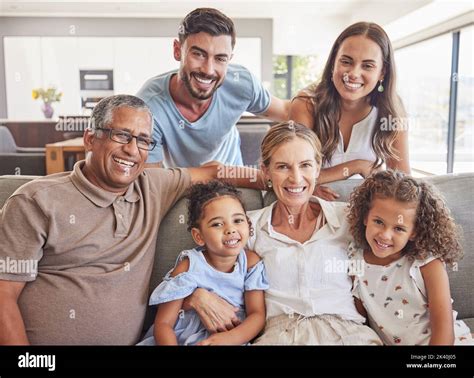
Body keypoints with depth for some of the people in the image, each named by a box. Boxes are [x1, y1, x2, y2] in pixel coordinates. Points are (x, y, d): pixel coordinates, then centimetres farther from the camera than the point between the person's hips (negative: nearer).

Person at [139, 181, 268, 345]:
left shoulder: (251, 261, -3)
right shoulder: (189, 266, -8)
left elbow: (258, 314, -5)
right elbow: (163, 323, -8)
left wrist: (229, 338, -24)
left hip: (235, 338, 2)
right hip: (183, 339, -2)